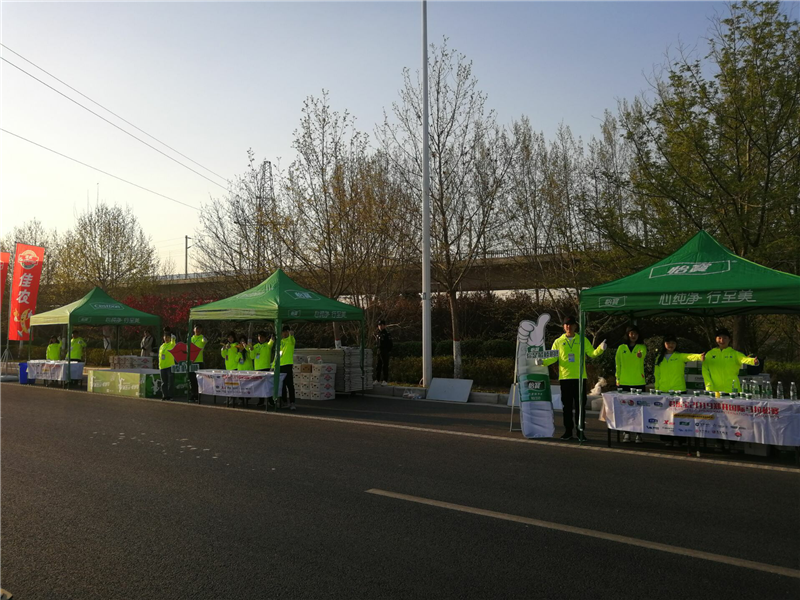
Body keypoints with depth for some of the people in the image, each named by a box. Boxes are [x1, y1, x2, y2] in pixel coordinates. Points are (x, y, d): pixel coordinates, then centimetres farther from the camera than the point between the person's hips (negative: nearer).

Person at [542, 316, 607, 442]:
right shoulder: (558, 342, 7)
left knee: (580, 405, 2)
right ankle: (568, 431, 14)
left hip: (580, 377, 0)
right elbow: (553, 357, 3)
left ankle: (580, 432, 11)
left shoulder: (583, 340, 7)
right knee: (567, 406, 6)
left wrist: (601, 348, -13)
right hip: (565, 377, 0)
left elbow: (592, 354, 6)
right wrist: (543, 362, -15)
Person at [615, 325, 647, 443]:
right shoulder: (621, 348, 7)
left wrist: (640, 354, -44)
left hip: (639, 383, -1)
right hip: (624, 383, 1)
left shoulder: (642, 347, 3)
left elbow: (643, 353, -21)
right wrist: (618, 378, 4)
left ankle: (638, 434, 11)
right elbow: (618, 364, 9)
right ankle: (626, 433, 14)